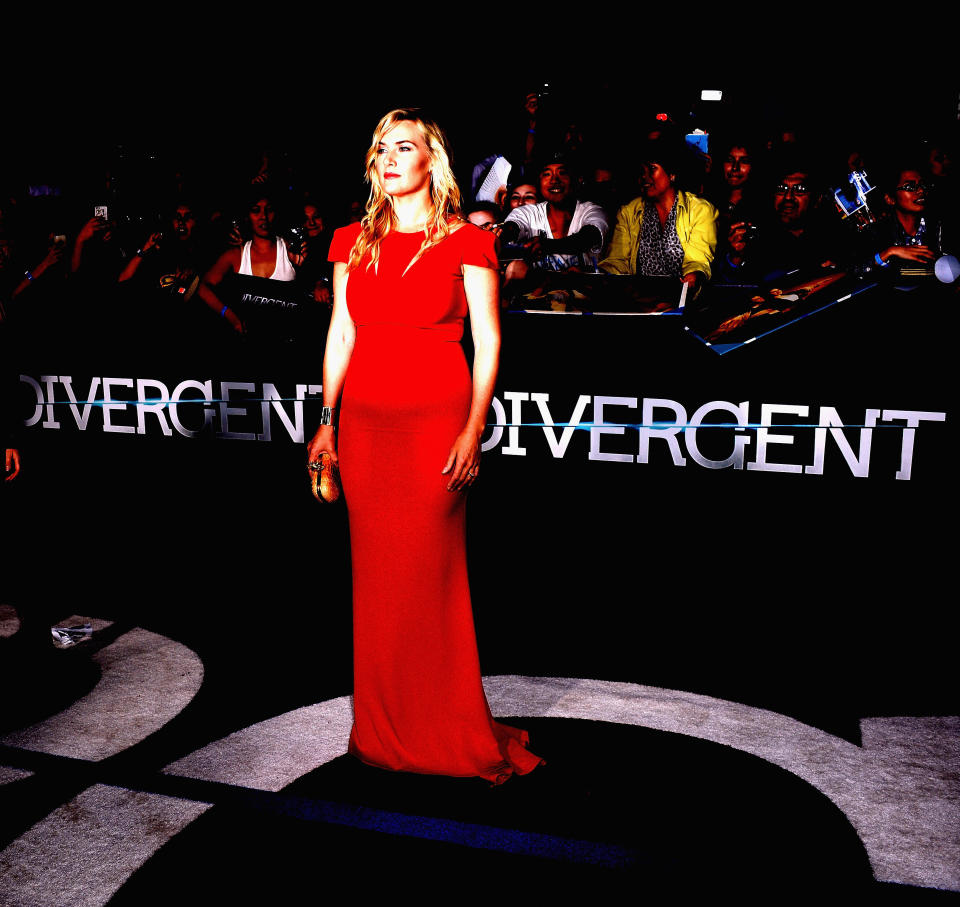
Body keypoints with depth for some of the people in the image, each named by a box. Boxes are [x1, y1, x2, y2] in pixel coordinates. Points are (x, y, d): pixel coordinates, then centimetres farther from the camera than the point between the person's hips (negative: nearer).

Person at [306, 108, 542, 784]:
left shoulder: (466, 242, 0)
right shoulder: (353, 242, 12)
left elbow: (488, 342, -3)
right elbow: (341, 333, 13)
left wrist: (473, 430, -12)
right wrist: (327, 420, 8)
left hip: (436, 418, -4)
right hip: (365, 419, 4)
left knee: (430, 571, -1)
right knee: (376, 573, 8)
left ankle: (451, 733, 17)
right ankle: (384, 728, 24)